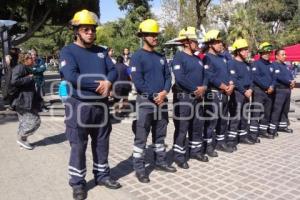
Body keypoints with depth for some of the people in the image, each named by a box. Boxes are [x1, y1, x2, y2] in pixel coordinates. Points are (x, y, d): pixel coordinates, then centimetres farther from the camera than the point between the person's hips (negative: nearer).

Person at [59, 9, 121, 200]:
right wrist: (98, 84, -16)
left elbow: (113, 70, 4)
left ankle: (102, 175, 31)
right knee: (78, 146, 4)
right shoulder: (68, 51, -5)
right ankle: (78, 183, 19)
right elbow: (71, 76, -20)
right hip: (79, 105, -5)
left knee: (102, 143, 14)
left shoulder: (101, 51, 12)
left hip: (101, 104, 5)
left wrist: (108, 82, -19)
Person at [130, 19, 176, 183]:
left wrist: (164, 92, -9)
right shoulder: (137, 56, -8)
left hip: (161, 101, 7)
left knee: (160, 134, 15)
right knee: (141, 136, -1)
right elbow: (137, 81, -15)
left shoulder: (161, 57, 13)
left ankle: (160, 162, 29)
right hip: (145, 101, -7)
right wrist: (154, 96, -16)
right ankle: (139, 168, 8)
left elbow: (168, 76, 11)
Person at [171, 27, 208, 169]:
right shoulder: (179, 57, -11)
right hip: (183, 97, -8)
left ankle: (195, 151, 29)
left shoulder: (197, 58, 15)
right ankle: (179, 156, 9)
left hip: (198, 97, 8)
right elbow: (180, 78, -22)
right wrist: (196, 89, -16)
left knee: (198, 126, 15)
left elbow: (204, 75, 14)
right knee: (181, 128, -1)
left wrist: (203, 87, -7)